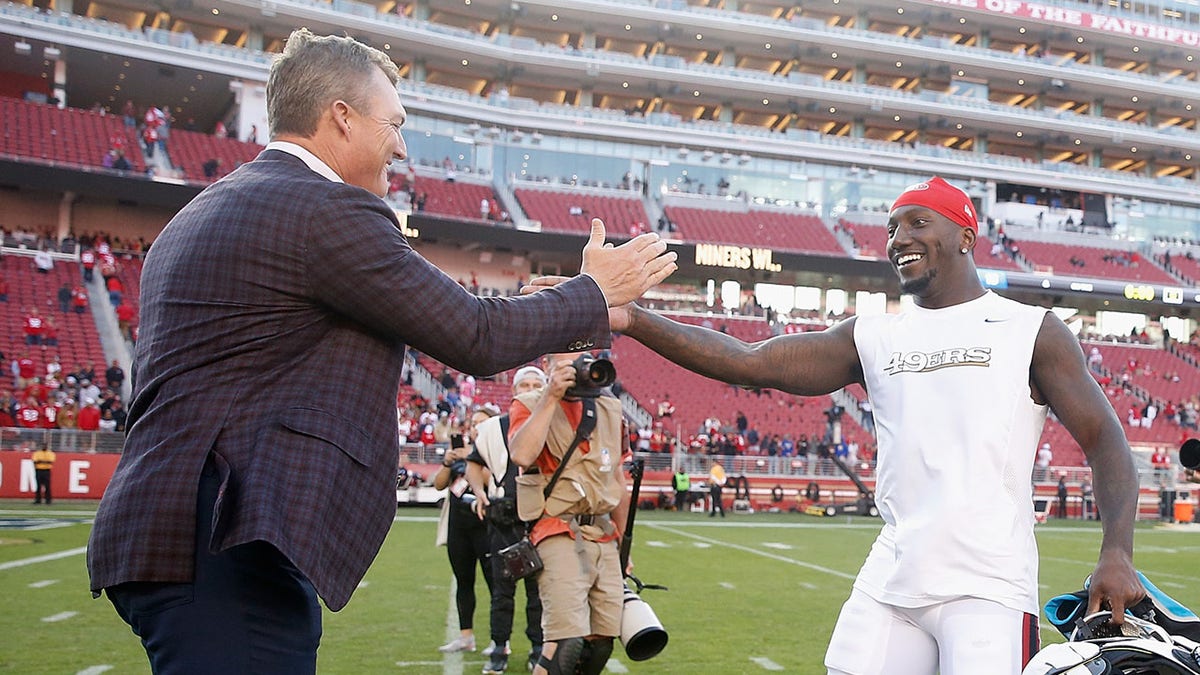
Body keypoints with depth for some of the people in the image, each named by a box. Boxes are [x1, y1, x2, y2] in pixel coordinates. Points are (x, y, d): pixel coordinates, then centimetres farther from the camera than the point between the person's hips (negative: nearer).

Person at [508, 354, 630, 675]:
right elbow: (522, 455, -22)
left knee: (602, 641, 5)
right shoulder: (530, 405, 0)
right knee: (568, 642, -18)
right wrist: (551, 397, -17)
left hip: (604, 538, 6)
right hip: (559, 536, -6)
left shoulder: (609, 409, 15)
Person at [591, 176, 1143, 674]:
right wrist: (632, 320, -9)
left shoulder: (1030, 330, 5)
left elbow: (1104, 441, 1)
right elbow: (750, 362, 3)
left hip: (988, 588, -3)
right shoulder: (873, 338, 13)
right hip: (889, 586, 4)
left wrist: (1117, 554, -15)